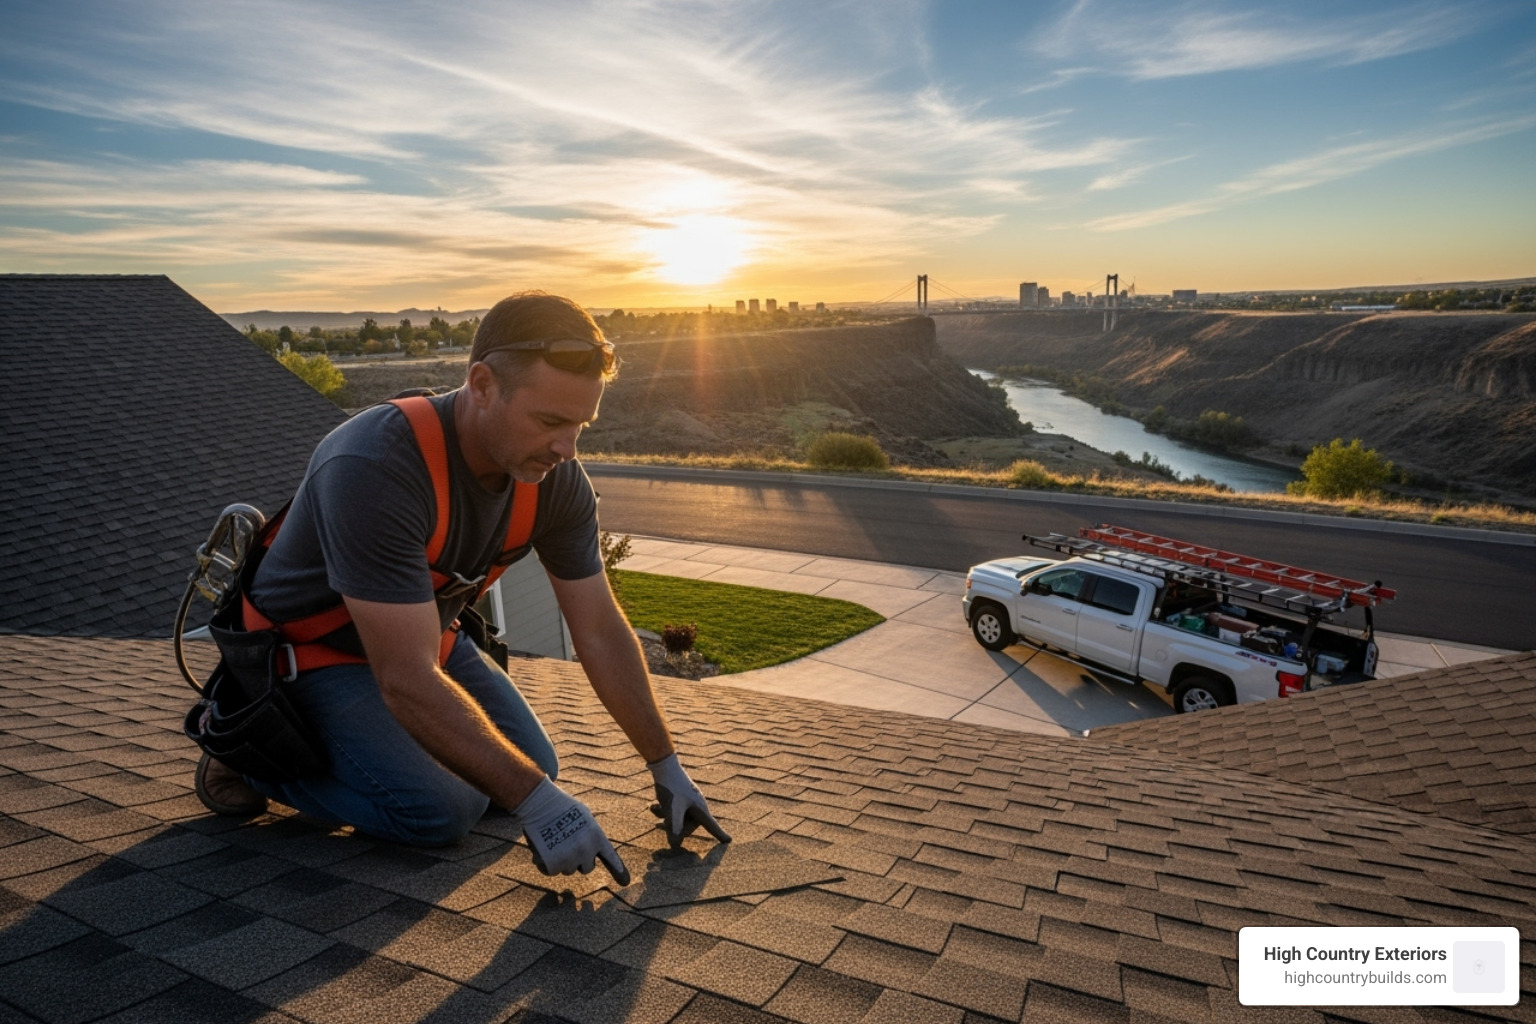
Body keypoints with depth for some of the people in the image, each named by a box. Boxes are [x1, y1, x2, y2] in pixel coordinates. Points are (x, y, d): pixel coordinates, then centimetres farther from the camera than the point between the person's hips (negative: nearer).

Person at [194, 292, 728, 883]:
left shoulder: (557, 479, -17)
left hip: (423, 636, 7)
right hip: (315, 651, -6)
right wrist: (534, 800, -37)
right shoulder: (373, 468, -38)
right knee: (442, 809, -21)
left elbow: (601, 633, -10)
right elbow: (408, 681, -39)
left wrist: (666, 766, -8)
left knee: (532, 766, 5)